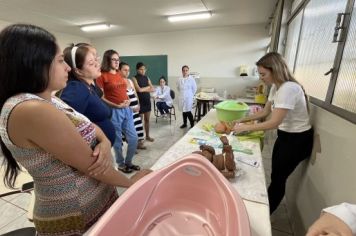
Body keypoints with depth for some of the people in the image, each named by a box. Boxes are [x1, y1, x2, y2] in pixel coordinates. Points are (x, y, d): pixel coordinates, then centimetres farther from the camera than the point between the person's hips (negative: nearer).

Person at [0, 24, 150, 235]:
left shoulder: (48, 100, 2)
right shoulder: (31, 111, -27)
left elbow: (89, 127, 6)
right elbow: (90, 165, -25)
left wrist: (105, 143, -17)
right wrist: (131, 182, -10)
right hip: (78, 216, -8)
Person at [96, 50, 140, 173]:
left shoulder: (119, 75, 15)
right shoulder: (102, 76, -6)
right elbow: (100, 97, -11)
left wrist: (128, 100, 3)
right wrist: (116, 105, -16)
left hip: (127, 109, 7)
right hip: (114, 111, -7)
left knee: (134, 138, 9)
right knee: (117, 140, 8)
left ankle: (128, 162, 29)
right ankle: (121, 164, 29)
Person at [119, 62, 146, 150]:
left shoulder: (130, 81, 15)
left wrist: (138, 105, 7)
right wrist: (130, 107, -15)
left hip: (135, 107, 8)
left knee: (137, 124, 13)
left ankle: (139, 142, 27)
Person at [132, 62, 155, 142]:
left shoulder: (147, 78, 11)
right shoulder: (134, 78, -6)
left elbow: (153, 89, 3)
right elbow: (139, 89, -19)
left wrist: (143, 89, -11)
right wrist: (148, 87, -4)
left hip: (147, 101, 6)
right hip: (140, 102, -5)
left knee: (147, 119, 13)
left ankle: (147, 136, 26)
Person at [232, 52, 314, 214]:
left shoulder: (289, 88, -28)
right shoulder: (275, 87, 1)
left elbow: (274, 122, -30)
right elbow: (265, 112, 9)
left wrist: (245, 127, -22)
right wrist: (243, 120, 0)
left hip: (298, 140, -8)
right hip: (285, 135, 8)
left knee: (278, 177, 5)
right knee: (276, 175, 17)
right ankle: (267, 208, 37)